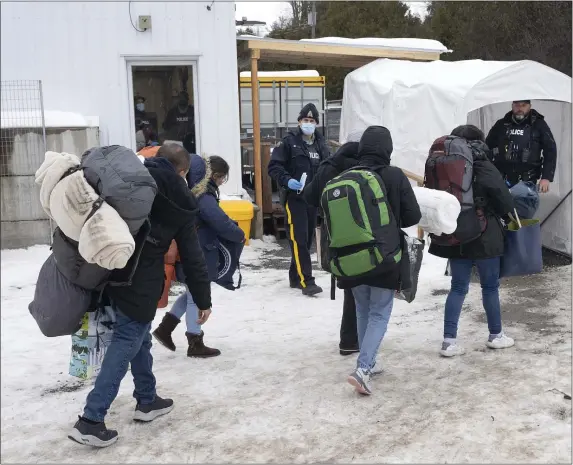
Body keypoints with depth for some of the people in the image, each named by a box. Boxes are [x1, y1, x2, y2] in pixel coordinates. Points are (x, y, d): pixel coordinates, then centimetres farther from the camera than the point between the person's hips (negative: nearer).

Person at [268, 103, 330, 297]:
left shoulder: (321, 144, 12)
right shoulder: (289, 142, -5)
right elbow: (274, 166, -7)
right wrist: (287, 180, -22)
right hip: (294, 197, -6)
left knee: (308, 239, 11)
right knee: (298, 240, -11)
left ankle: (295, 277, 23)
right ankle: (306, 281, -11)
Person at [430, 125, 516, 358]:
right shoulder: (486, 170, -13)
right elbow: (506, 204, -10)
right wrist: (494, 211, 10)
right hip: (484, 238, -4)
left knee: (458, 287, 9)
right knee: (490, 286, 11)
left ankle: (449, 340, 4)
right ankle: (495, 335, 24)